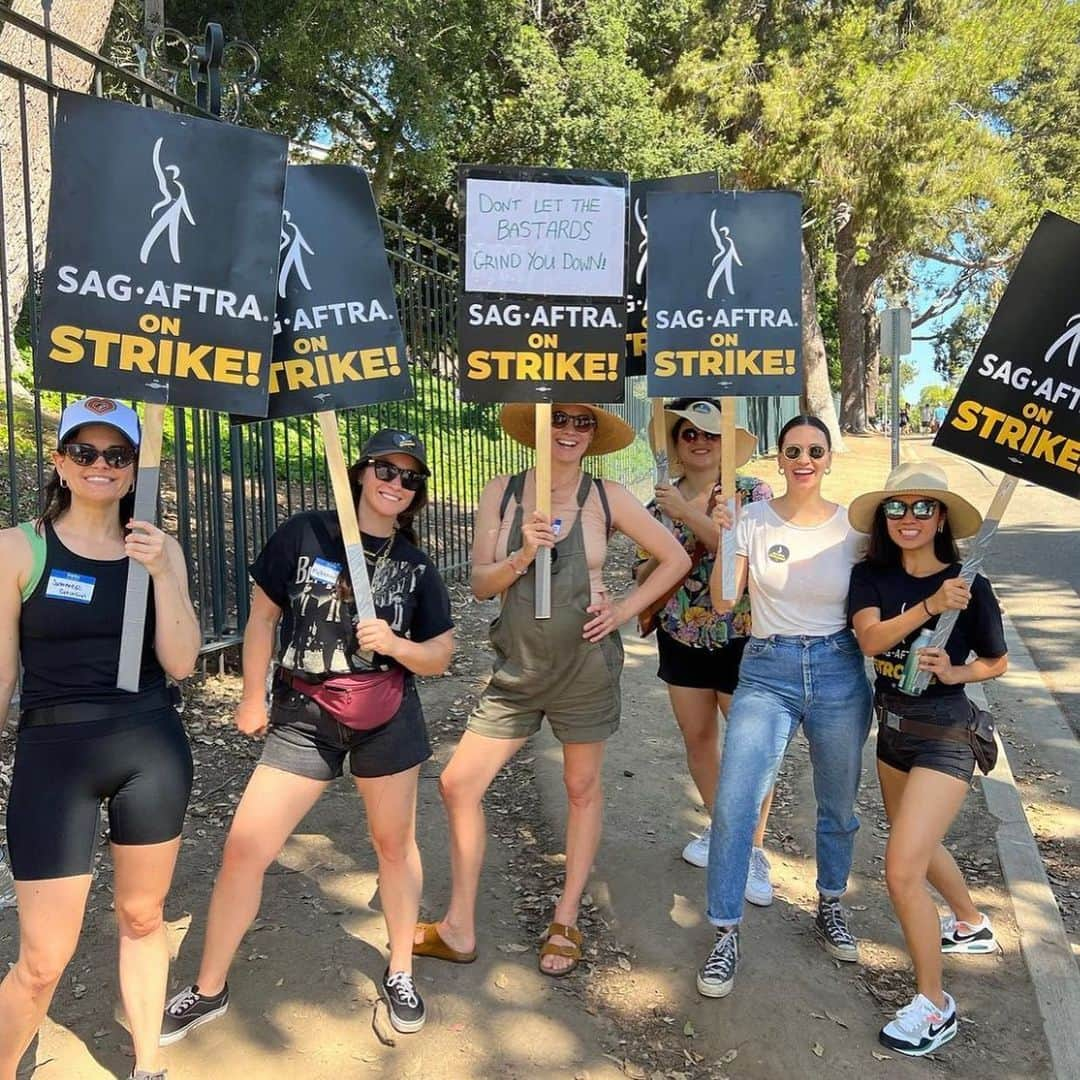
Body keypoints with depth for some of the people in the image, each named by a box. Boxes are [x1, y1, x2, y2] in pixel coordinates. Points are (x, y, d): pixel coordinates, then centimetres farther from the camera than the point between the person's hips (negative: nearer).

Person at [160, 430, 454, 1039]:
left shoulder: (417, 567, 1)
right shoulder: (306, 534, -5)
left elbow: (441, 656, 3)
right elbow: (264, 616, 3)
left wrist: (396, 643, -17)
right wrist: (253, 698, 6)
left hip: (387, 720, 1)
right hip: (303, 716, -1)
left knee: (395, 842, 12)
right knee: (244, 849, -1)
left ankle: (400, 973, 35)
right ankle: (209, 991, 21)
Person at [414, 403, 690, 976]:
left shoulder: (606, 497, -5)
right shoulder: (501, 493, -1)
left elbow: (676, 559, 1)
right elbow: (480, 583, -3)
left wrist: (624, 611, -6)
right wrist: (523, 556, -20)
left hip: (585, 665, -2)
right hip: (517, 667, 2)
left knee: (582, 788, 12)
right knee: (458, 784, 2)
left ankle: (566, 922, 32)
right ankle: (459, 930, 19)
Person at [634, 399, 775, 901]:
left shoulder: (753, 493, -7)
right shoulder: (662, 502, 3)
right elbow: (643, 574, 2)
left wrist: (689, 514, -27)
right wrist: (676, 548, -15)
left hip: (741, 637, -4)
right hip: (682, 637, 4)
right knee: (698, 737, 14)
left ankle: (753, 850, 14)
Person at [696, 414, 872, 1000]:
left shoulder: (853, 525, 0)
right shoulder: (753, 519, -2)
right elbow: (723, 601, -7)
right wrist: (722, 540, -19)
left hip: (839, 671, 2)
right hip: (766, 671, -1)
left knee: (838, 806, 16)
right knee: (733, 806, -10)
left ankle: (830, 907, 42)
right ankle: (726, 934, 7)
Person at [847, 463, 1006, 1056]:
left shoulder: (969, 586, -14)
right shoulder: (870, 575, -5)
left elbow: (996, 661, 0)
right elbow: (870, 638, -21)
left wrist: (955, 671, -18)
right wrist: (930, 605, -32)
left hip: (944, 735, -6)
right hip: (892, 726, 6)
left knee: (901, 869, -12)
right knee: (918, 844, 26)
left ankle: (934, 1004, 8)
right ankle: (971, 925, 55)